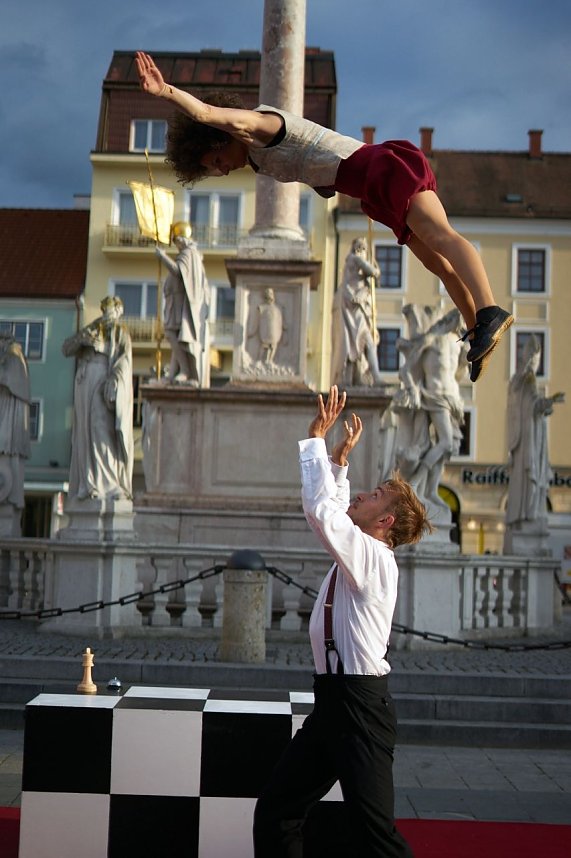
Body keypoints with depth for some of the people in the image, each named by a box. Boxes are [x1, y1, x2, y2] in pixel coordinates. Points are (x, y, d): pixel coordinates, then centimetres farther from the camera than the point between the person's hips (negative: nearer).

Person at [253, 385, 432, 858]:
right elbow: (334, 510, 30)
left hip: (360, 704, -10)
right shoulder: (359, 550, 13)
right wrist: (339, 458, 24)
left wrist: (317, 437, -14)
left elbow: (320, 508, -22)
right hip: (334, 700, 10)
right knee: (275, 813, 11)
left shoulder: (374, 558, -13)